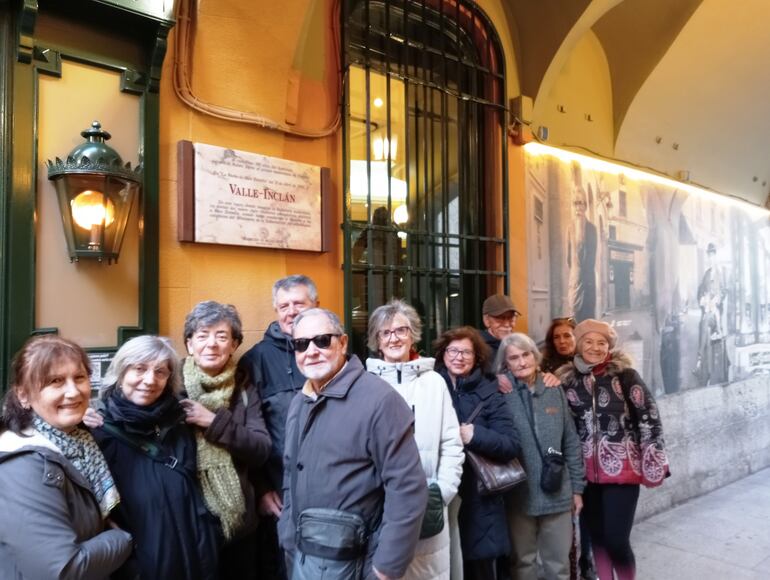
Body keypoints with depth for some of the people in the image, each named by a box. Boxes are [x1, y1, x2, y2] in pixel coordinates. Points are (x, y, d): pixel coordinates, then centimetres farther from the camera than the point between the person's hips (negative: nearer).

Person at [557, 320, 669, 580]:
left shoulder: (624, 374, -6)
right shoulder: (568, 379, 2)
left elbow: (648, 416, -6)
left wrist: (654, 461, -8)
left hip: (622, 469, -3)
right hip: (588, 472, 3)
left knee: (616, 540, -4)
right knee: (597, 537, 14)